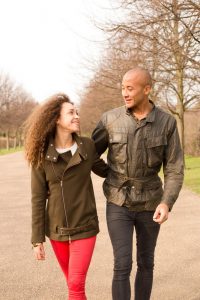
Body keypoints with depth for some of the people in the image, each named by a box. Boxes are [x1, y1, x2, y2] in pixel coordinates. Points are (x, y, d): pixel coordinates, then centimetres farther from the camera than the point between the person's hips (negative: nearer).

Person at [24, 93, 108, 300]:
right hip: (57, 230, 1)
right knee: (73, 283, 15)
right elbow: (38, 198, -5)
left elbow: (104, 170, 12)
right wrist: (37, 239, -5)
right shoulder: (42, 154, -8)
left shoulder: (87, 146, -6)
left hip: (84, 227, -1)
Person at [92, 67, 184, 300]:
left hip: (148, 204, 1)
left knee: (145, 262, 14)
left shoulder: (167, 123, -9)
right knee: (123, 266, -9)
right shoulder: (111, 119, -9)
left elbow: (174, 170, -10)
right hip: (119, 204, -1)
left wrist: (166, 204, -25)